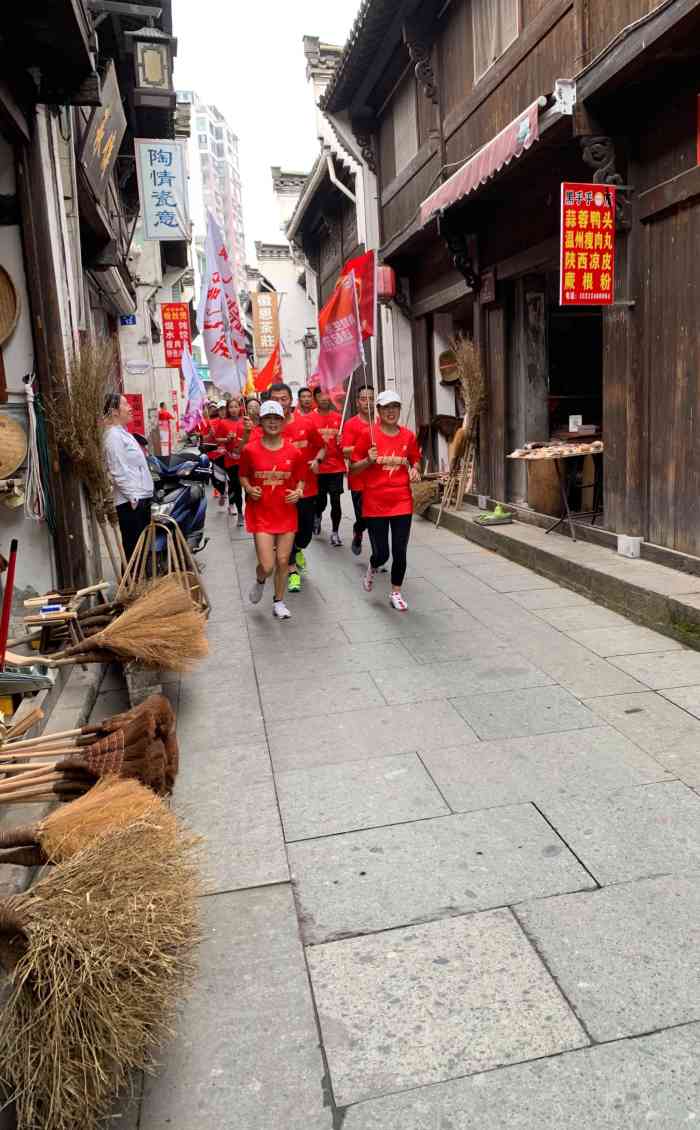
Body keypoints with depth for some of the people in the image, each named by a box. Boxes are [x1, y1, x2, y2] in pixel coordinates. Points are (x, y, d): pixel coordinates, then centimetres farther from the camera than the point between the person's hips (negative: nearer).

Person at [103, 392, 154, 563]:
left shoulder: (122, 432, 16)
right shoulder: (114, 436, -14)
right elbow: (118, 472, -20)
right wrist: (132, 496, -21)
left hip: (141, 496, 10)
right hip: (131, 500, -10)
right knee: (134, 546, -3)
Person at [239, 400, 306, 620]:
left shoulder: (293, 451, -1)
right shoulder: (250, 450, -5)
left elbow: (300, 479, 11)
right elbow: (243, 476, 9)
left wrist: (298, 492, -9)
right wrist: (249, 489, -11)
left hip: (286, 513, 2)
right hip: (261, 513, -2)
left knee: (283, 561, 6)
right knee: (267, 565, -8)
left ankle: (279, 602, 26)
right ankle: (260, 581, 29)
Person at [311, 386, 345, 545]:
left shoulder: (338, 417, 4)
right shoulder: (310, 418, -3)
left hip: (336, 467, 1)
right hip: (318, 467, -1)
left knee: (335, 501, -3)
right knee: (321, 501, 9)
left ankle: (335, 533, 10)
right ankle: (317, 516, 43)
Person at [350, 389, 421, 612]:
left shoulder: (408, 436, 3)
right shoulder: (369, 435, -6)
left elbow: (414, 460, 20)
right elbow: (353, 468, -1)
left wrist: (415, 470, -1)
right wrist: (369, 460, -19)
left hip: (402, 502, 2)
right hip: (375, 503, -2)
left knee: (399, 551, 3)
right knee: (381, 553, 1)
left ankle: (396, 593, 21)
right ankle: (372, 568, 37)